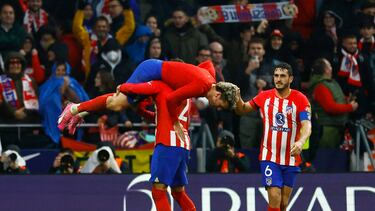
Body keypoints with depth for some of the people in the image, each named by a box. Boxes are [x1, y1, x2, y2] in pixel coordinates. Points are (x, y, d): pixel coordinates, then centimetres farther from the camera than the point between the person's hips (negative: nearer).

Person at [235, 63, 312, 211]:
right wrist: (237, 98, -10)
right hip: (269, 157, 0)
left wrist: (300, 142, -38)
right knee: (274, 199, -14)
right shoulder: (264, 97, 0)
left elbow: (306, 125, -18)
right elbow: (242, 110, 12)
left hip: (291, 159, 0)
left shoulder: (300, 99, -7)